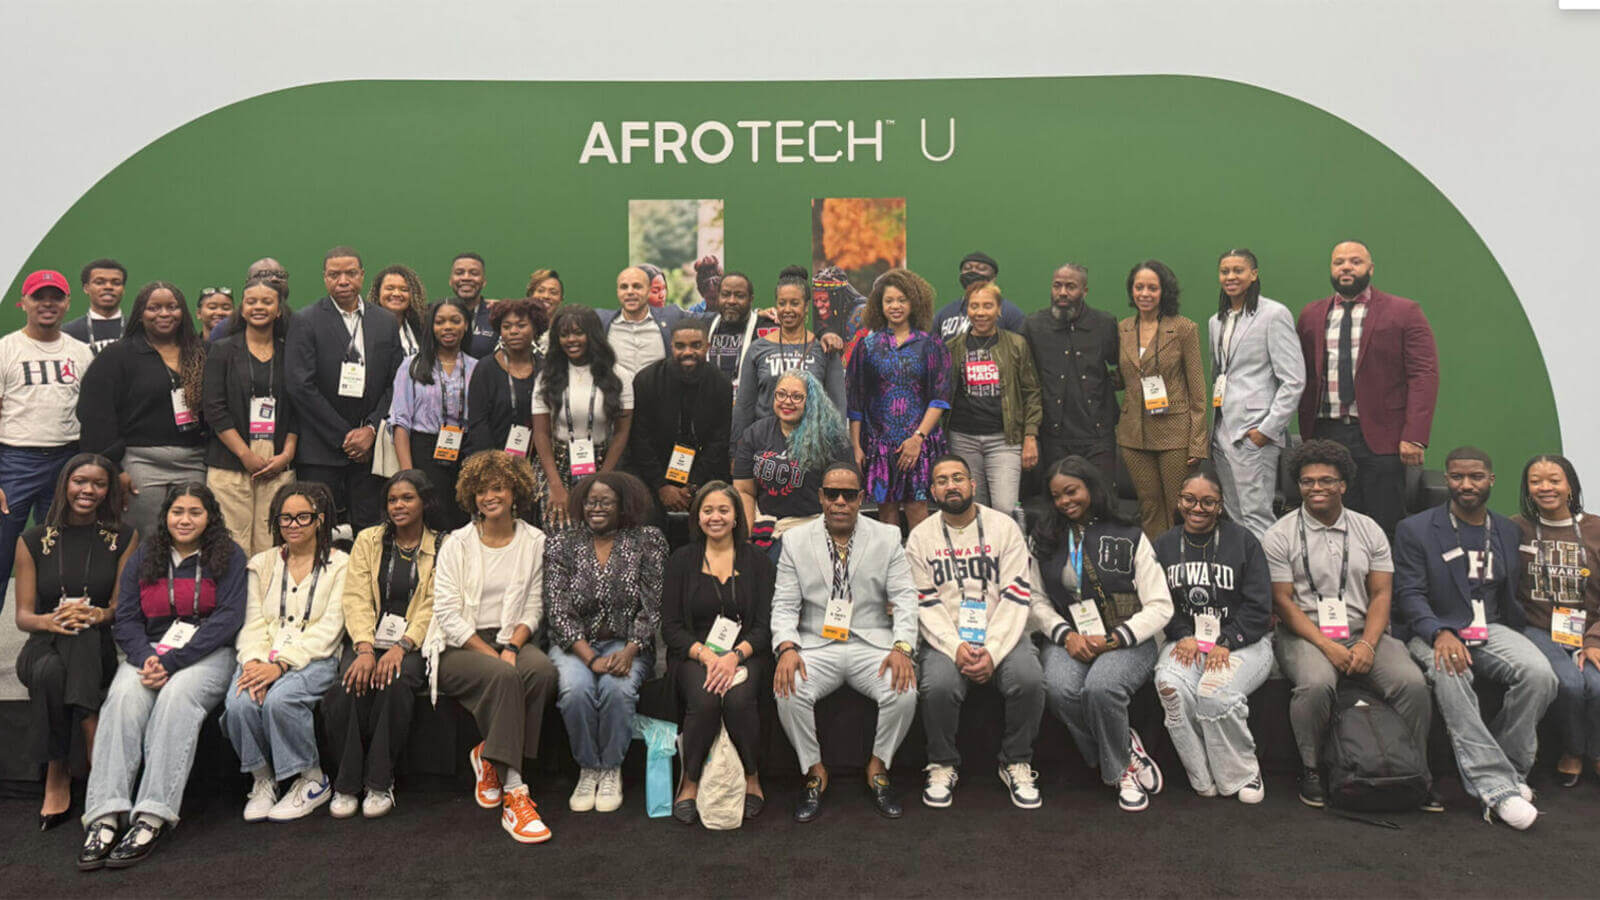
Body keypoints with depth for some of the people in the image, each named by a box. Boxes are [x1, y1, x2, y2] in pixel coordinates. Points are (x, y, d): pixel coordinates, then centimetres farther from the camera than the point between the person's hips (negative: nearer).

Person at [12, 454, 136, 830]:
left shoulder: (123, 539, 8)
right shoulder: (33, 541, 10)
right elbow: (23, 615, 5)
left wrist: (95, 615, -19)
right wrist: (51, 621, -18)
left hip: (98, 647, 0)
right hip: (44, 646, 1)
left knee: (83, 636, -36)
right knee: (50, 672, -35)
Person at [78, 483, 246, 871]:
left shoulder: (228, 556, 4)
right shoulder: (142, 558, 15)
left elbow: (227, 618, -6)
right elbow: (126, 620, 8)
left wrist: (172, 662, -16)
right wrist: (146, 658, -14)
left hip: (207, 652, -3)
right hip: (149, 652, 3)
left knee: (178, 694, -34)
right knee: (124, 696, -29)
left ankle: (152, 819, -38)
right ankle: (105, 816, -36)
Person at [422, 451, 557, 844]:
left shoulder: (534, 541, 11)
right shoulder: (458, 543, 3)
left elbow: (534, 606, 9)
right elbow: (447, 613, -5)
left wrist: (513, 646, -10)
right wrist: (490, 654, -15)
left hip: (512, 639, 3)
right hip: (459, 647, -3)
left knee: (543, 670, -31)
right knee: (503, 676, -34)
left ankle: (490, 756, -13)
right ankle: (514, 792, -32)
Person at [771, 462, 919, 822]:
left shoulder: (888, 537, 6)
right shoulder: (795, 541, 6)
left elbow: (905, 599, 0)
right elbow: (784, 605, 2)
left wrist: (902, 647, -18)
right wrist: (787, 647, -18)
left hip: (872, 644, 0)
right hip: (817, 645, 0)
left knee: (904, 693, -27)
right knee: (788, 693, -28)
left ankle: (878, 768, 1)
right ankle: (815, 771, -1)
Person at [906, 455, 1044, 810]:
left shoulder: (1004, 527, 3)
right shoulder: (920, 537, 6)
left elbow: (1016, 598, -4)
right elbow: (926, 604, 0)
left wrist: (992, 651, -17)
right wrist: (956, 648, -17)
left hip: (1001, 633, 0)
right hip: (946, 637, 0)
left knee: (1029, 680, -28)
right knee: (938, 686, -30)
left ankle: (1016, 763, -2)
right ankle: (943, 765, -2)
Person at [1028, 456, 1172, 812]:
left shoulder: (1129, 537, 5)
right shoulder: (1042, 540, 14)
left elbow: (1160, 606, 1)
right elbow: (1035, 602, 9)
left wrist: (1112, 640, -12)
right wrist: (1066, 635, -10)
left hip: (1128, 639, -2)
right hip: (1068, 639, 2)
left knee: (1100, 687, -34)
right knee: (1060, 689, -31)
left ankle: (1118, 768, -5)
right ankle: (1128, 751, -7)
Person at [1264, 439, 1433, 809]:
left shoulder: (1369, 530, 12)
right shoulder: (1280, 536, 1)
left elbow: (1381, 594, 7)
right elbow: (1283, 601, -4)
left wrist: (1367, 644, -10)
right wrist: (1327, 646, -15)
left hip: (1363, 632, 3)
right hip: (1305, 635, -3)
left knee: (1412, 682, -22)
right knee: (1316, 683, -34)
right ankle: (1311, 770, -11)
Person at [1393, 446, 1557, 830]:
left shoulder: (1507, 531, 18)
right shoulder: (1415, 529, 3)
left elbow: (1510, 596, 20)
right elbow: (1409, 594, -6)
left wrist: (1521, 635, 0)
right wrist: (1440, 634, -23)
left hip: (1490, 629, 4)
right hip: (1434, 630, -4)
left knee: (1539, 674, -26)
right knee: (1449, 674, -36)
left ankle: (1508, 769, -11)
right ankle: (1496, 786, -34)